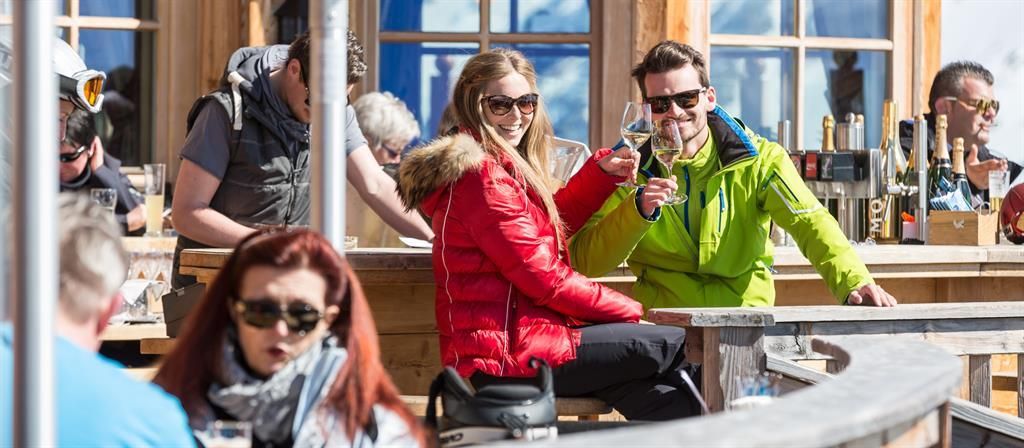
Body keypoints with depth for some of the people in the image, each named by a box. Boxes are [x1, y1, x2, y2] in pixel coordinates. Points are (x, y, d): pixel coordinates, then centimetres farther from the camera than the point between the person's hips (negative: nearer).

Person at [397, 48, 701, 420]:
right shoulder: (484, 177, -15)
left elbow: (554, 221, 25)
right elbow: (545, 278, -17)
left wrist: (602, 171, 11)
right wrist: (630, 310, -7)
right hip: (509, 354, -10)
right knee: (674, 345, -7)